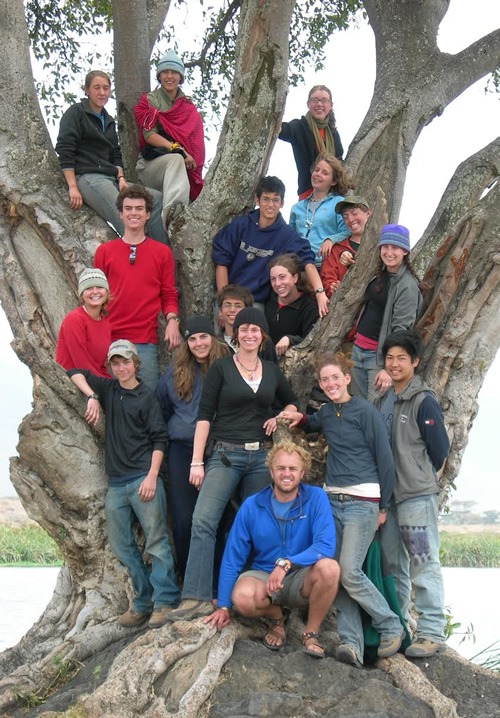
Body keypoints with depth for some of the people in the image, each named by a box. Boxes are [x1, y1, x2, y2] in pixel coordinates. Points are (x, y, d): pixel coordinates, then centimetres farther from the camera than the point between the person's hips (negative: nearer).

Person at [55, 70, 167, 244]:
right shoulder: (76, 112, 5)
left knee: (157, 198, -13)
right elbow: (64, 150, -5)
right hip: (87, 177, -7)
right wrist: (73, 187, -15)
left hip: (111, 179, 8)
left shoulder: (109, 120, 27)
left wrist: (121, 178, 4)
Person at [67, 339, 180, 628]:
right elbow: (75, 372, 18)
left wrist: (152, 476, -14)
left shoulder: (146, 397, 0)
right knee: (122, 546, 8)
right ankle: (143, 602, 15)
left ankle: (165, 602, -5)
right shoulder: (108, 390, 13)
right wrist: (92, 397, 1)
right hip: (116, 482, 6)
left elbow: (159, 438, -5)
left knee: (156, 541, -7)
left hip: (143, 479, -6)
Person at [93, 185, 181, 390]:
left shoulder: (162, 252, 9)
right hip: (110, 338, 0)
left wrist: (172, 320, -9)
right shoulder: (105, 251, 9)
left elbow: (169, 295, 9)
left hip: (146, 341, 0)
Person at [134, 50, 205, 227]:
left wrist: (190, 158, -7)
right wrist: (176, 148, -20)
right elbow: (149, 135, -5)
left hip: (184, 172, 5)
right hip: (150, 165, -5)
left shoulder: (189, 108, 21)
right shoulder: (149, 101, 10)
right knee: (176, 159, -37)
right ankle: (171, 211, -61)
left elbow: (197, 142, 15)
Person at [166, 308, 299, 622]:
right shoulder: (221, 368, 1)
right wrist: (197, 462, -10)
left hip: (260, 457, 4)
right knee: (204, 520, -18)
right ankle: (197, 598, -19)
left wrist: (279, 418, 4)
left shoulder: (272, 371, 12)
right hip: (225, 455, -4)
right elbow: (205, 416, -3)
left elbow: (293, 403, 27)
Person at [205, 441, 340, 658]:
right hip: (263, 576, 1)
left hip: (302, 580, 0)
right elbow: (232, 558, -1)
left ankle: (311, 631, -6)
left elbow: (326, 545, -21)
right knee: (242, 596, -34)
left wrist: (286, 563, -33)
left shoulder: (316, 498, -9)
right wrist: (223, 606, -3)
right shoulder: (252, 506, -5)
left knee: (328, 567, -33)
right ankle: (276, 619, 3)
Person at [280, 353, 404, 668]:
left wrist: (384, 506, -3)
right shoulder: (326, 413, 12)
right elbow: (313, 425, 36)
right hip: (333, 500, 7)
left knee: (350, 572, -13)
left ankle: (391, 627, 6)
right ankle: (352, 643, 1)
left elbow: (384, 458, -6)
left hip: (362, 502, -7)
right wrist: (299, 418, 12)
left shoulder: (365, 411, -7)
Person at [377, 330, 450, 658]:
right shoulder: (384, 400, 11)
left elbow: (441, 448, -8)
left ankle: (432, 632, 1)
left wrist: (421, 477, 4)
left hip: (417, 495, -7)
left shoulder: (424, 401, -10)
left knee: (424, 564, -5)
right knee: (392, 564, 14)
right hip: (388, 493, 8)